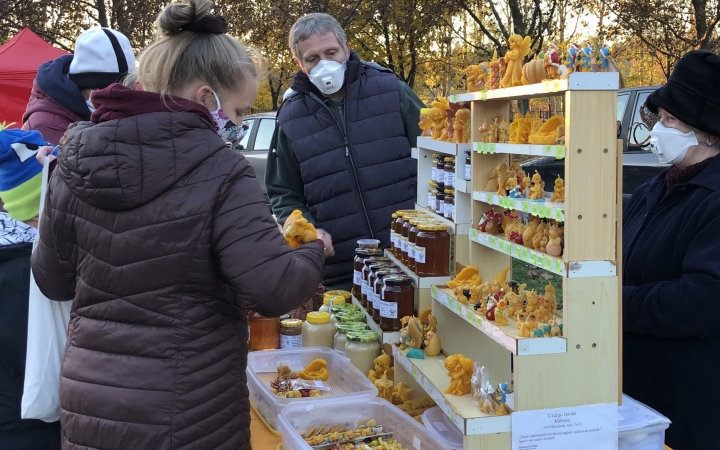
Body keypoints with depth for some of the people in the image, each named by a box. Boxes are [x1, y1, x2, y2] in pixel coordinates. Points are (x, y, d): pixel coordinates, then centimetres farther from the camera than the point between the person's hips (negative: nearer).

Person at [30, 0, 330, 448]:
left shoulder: (76, 159, -2)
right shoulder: (220, 170, -17)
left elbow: (53, 279, 6)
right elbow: (273, 291, -20)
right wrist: (315, 251, -1)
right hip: (190, 414, -4)